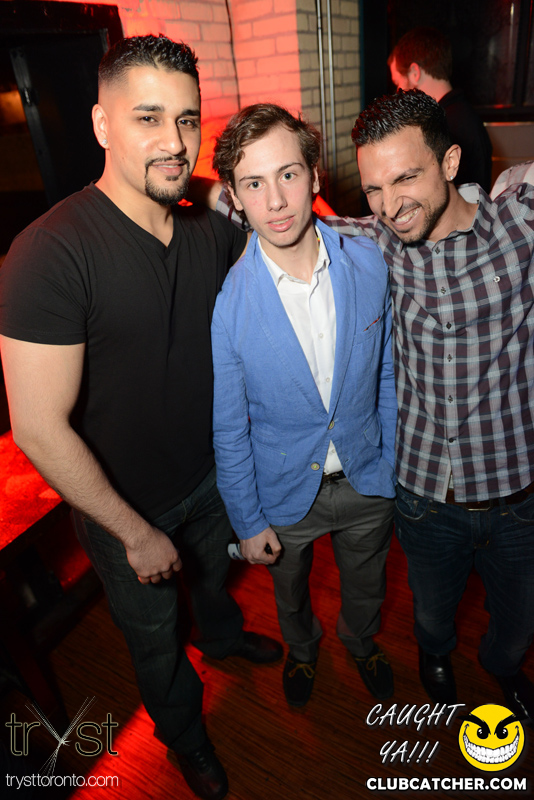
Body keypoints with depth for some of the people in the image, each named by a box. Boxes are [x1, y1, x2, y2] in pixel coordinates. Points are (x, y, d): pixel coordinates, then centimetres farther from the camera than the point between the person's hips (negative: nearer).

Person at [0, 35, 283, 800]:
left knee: (213, 570, 34)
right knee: (154, 633, 23)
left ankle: (222, 634, 70)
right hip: (127, 504, -4)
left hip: (213, 471, 5)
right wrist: (136, 534, -19)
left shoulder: (211, 227, -10)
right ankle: (185, 733, 56)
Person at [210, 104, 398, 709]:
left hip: (368, 479, 3)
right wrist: (247, 522, -5)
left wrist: (396, 459, 5)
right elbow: (228, 428, -13)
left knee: (365, 586, 28)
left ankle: (361, 642, 63)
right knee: (290, 592, 27)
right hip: (286, 492, -2)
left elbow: (387, 370, -1)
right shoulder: (223, 301, -23)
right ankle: (301, 648, 62)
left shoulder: (370, 263, -14)